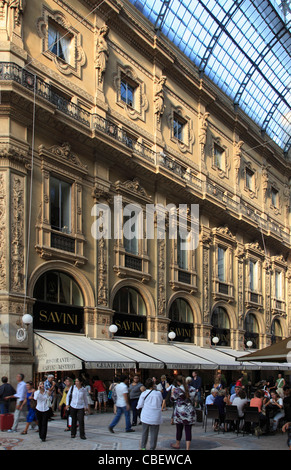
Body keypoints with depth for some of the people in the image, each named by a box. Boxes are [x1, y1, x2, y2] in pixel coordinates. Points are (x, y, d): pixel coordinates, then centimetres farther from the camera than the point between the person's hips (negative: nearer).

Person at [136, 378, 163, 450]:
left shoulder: (144, 394, -7)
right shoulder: (158, 393, -6)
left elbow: (139, 405, -5)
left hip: (146, 416, 1)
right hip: (155, 417, -1)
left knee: (145, 432, 16)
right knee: (154, 433, 7)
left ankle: (143, 447, 24)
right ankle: (152, 448, 9)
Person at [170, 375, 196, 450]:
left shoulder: (177, 390, -12)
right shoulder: (192, 389, 0)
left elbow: (173, 399, 0)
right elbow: (193, 399, 9)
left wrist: (172, 392, 14)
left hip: (180, 411, -3)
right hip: (190, 411, 3)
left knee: (179, 429, 14)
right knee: (188, 430, 3)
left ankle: (177, 444, 32)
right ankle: (187, 447, 0)